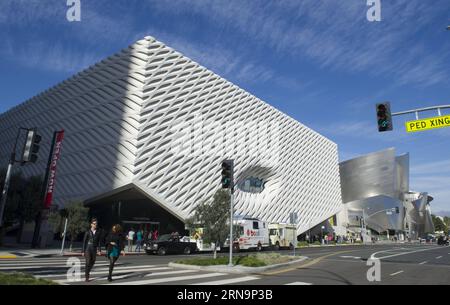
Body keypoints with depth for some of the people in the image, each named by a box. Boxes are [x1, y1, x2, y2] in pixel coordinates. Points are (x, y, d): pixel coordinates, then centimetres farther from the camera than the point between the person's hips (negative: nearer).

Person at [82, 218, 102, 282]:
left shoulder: (98, 232, -1)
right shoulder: (87, 232, -6)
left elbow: (99, 241, 1)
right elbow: (84, 242, -3)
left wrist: (99, 250, -5)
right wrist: (83, 251, -5)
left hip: (94, 250, 3)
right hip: (88, 249, -3)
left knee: (92, 263, 12)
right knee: (88, 263, -10)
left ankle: (87, 273, 38)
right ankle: (86, 277, 2)